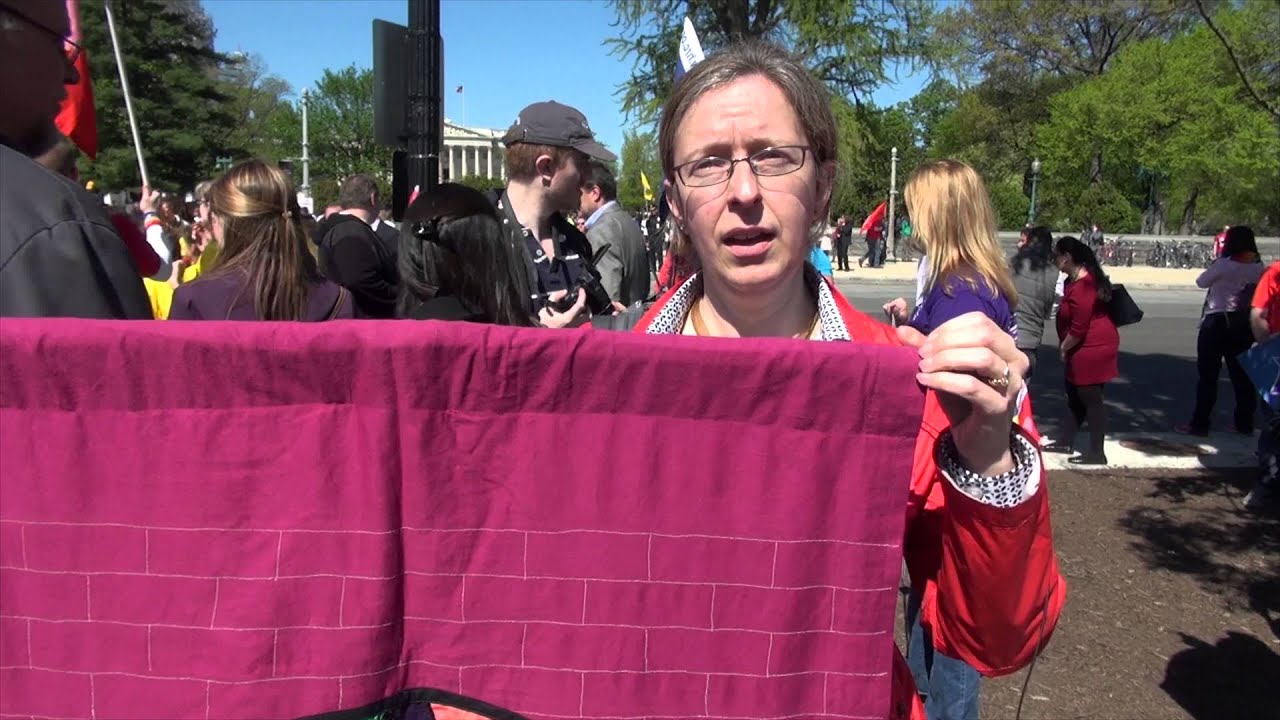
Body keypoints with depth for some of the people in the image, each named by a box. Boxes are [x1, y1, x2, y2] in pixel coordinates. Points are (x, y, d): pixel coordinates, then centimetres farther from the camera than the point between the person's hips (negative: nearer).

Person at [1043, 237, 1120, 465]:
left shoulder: (1083, 286, -25)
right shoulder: (1074, 279, 9)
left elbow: (1078, 328, -25)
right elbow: (1069, 316, 19)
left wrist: (1063, 348, -10)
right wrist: (1064, 346, 11)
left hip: (1093, 348, -11)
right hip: (1084, 348, 11)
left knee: (1091, 398, -5)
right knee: (1075, 395, 18)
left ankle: (1097, 453, 2)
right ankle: (1067, 442, 30)